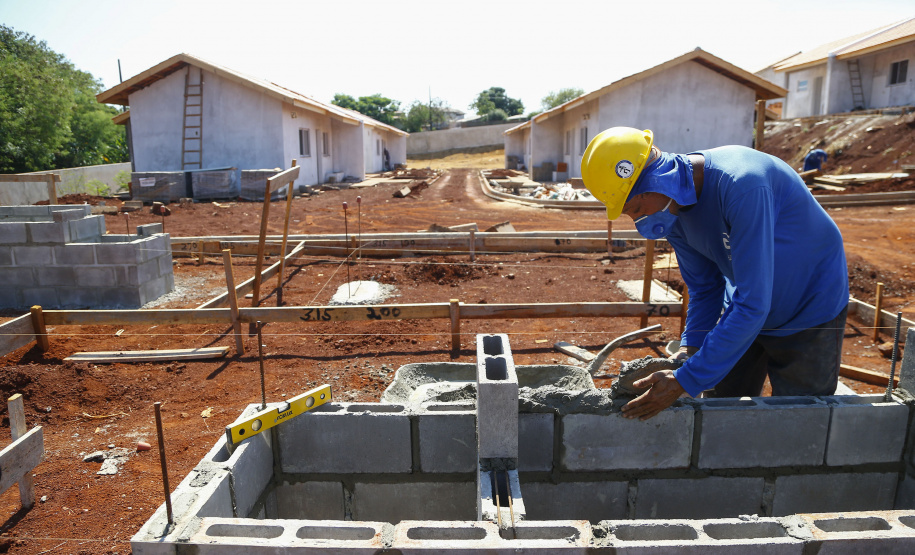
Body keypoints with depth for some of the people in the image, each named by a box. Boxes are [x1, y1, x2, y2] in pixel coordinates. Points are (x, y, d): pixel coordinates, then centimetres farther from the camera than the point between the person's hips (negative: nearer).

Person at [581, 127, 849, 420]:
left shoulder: (741, 184, -36)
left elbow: (752, 305, -36)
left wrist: (686, 381, -35)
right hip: (742, 311, 6)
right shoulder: (671, 206, -12)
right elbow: (705, 289, 0)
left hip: (811, 315, -6)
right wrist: (689, 351, -15)